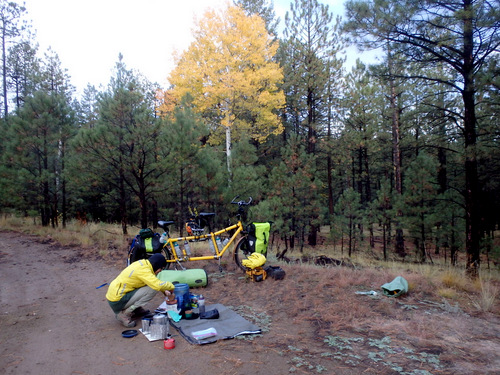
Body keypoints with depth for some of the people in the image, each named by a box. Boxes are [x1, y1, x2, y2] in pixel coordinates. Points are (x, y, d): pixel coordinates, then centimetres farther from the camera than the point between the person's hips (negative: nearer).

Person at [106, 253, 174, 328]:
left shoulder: (142, 263, 6)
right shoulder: (143, 270, -21)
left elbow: (154, 281, 22)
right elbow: (158, 285, -33)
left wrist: (164, 291, 9)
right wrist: (171, 286, -14)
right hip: (117, 302, -9)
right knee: (152, 289, -17)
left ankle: (136, 310, 14)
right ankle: (125, 314, -10)